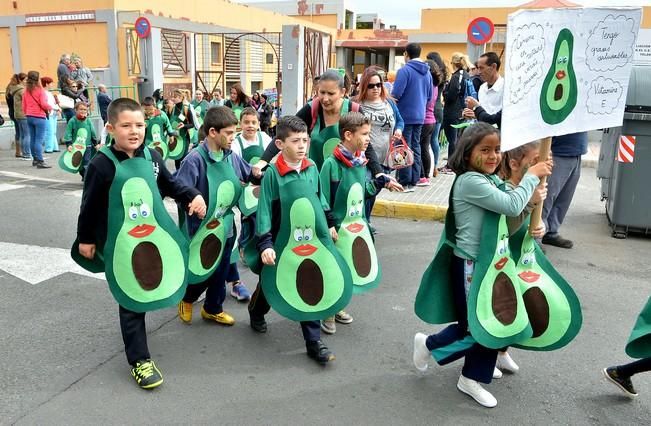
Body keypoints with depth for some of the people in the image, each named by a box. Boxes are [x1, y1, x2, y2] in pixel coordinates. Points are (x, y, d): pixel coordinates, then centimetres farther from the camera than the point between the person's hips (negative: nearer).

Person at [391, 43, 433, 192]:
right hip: (420, 116, 6)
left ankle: (405, 182, 1)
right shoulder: (427, 72, 8)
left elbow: (396, 94, -18)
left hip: (405, 115, -6)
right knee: (415, 147, 11)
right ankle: (414, 180, 15)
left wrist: (388, 95, 2)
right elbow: (429, 96, 14)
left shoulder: (405, 70, -13)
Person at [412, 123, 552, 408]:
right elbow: (512, 206, -25)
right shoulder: (470, 181, -20)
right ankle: (429, 344, 24)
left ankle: (472, 379, 26)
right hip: (470, 265, -9)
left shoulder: (490, 179, 10)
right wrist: (532, 175, -14)